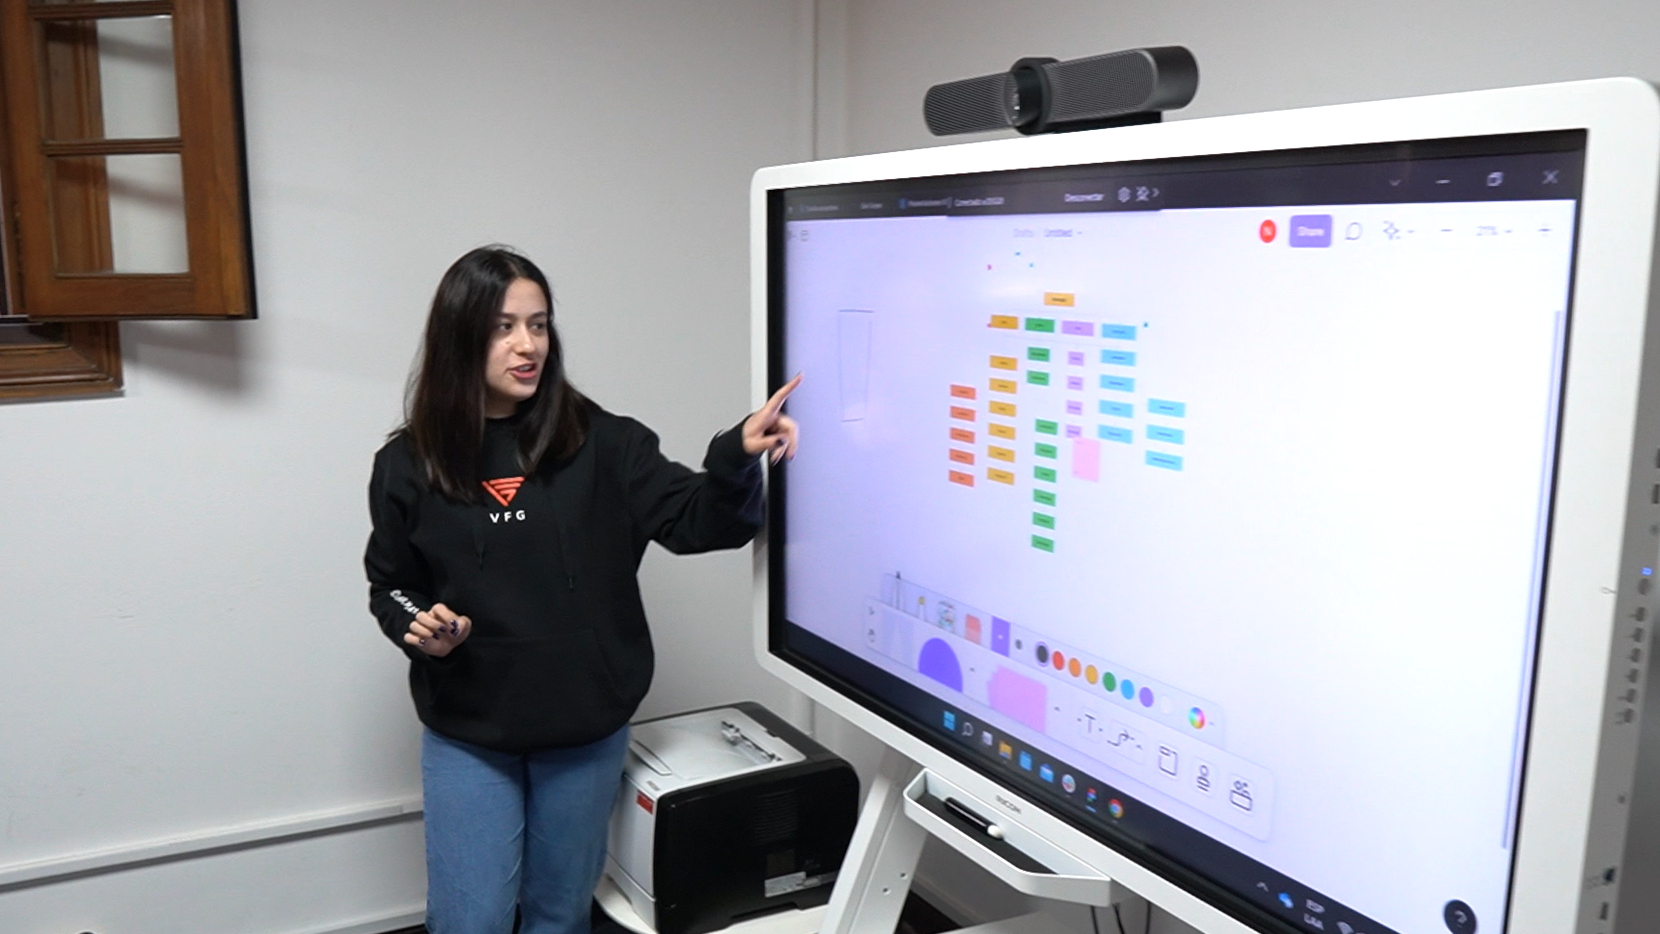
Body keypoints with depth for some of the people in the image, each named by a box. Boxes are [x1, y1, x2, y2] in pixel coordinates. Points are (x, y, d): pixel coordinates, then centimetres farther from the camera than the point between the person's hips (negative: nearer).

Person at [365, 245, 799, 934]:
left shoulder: (600, 444, -7)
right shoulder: (408, 465, -5)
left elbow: (695, 522, -13)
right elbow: (390, 585, 8)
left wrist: (738, 458, -32)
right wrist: (417, 626, -14)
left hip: (586, 729, 1)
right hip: (467, 733, 0)